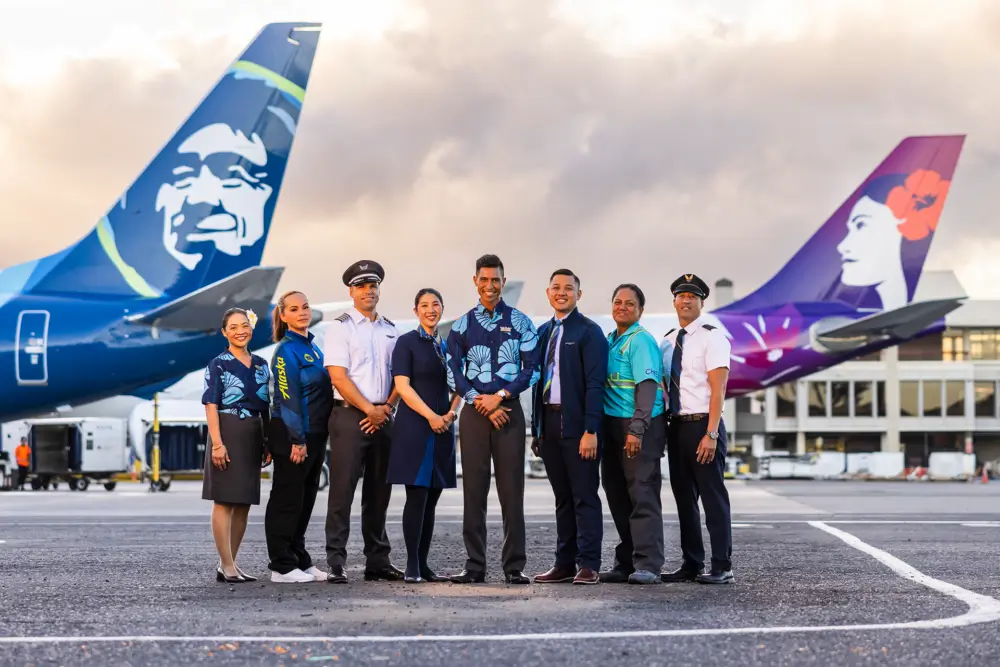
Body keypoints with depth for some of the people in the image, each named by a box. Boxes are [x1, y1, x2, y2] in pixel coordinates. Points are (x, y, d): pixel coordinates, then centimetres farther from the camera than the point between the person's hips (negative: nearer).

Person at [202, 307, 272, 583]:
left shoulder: (261, 365, 13)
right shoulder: (218, 365, -3)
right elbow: (211, 405, -9)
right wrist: (217, 443, -18)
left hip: (253, 437, 6)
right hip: (228, 434, -6)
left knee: (244, 503, 8)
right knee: (225, 501, -4)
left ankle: (229, 563, 15)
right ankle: (227, 566, -3)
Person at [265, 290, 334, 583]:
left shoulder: (313, 347, 15)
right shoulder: (287, 350, -11)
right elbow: (288, 397, -16)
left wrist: (313, 440, 15)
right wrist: (298, 440, -20)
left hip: (314, 435, 8)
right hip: (292, 436, -8)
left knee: (305, 500, 13)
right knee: (287, 499, -3)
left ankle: (301, 561, 20)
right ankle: (282, 567, 2)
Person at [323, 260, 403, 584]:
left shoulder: (390, 330, 15)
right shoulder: (341, 327, -1)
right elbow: (338, 377, -9)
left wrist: (387, 407, -3)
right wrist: (370, 409, -11)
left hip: (382, 417, 5)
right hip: (349, 415, -5)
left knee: (379, 492, 9)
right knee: (342, 490, -7)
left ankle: (378, 561, 15)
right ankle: (336, 563, -7)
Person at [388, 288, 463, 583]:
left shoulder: (447, 345, 15)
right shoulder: (407, 343, -1)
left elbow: (457, 386, 17)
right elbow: (403, 386, -9)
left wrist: (451, 412, -2)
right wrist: (431, 416, -16)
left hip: (442, 429, 6)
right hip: (414, 427, -6)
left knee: (431, 499, 6)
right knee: (416, 496, -8)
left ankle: (424, 564, 10)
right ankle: (412, 566, -4)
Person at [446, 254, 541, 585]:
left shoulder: (520, 322, 6)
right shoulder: (462, 325, 9)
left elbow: (532, 368, 2)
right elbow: (454, 371, 5)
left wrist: (499, 396, -8)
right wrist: (482, 404, -5)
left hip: (509, 409, -1)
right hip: (473, 412, 1)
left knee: (511, 489, -3)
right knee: (474, 489, 0)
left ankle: (515, 566, 1)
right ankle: (475, 565, 5)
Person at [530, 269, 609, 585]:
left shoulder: (589, 331, -5)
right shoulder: (543, 332, 15)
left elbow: (595, 384, -11)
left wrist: (591, 430, -17)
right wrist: (536, 428, 13)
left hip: (577, 424, -6)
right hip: (549, 423, 6)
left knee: (585, 496, -3)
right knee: (562, 498, 10)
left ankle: (588, 565, -1)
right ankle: (565, 563, 14)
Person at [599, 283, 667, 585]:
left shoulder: (641, 341, -10)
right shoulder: (610, 340, 15)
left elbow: (647, 387, -18)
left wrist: (636, 430, -25)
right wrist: (600, 428, 12)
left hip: (641, 427, -8)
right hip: (613, 424, 8)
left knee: (642, 493, -9)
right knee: (617, 494, 10)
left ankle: (648, 565, -9)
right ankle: (626, 563, 17)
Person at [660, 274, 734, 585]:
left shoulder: (711, 337, -6)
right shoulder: (668, 341, 13)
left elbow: (718, 389, -12)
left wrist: (710, 434, -18)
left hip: (703, 427, -7)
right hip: (677, 427, 7)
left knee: (713, 497, -4)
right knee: (684, 498, 10)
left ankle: (722, 567, 0)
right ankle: (691, 565, 17)